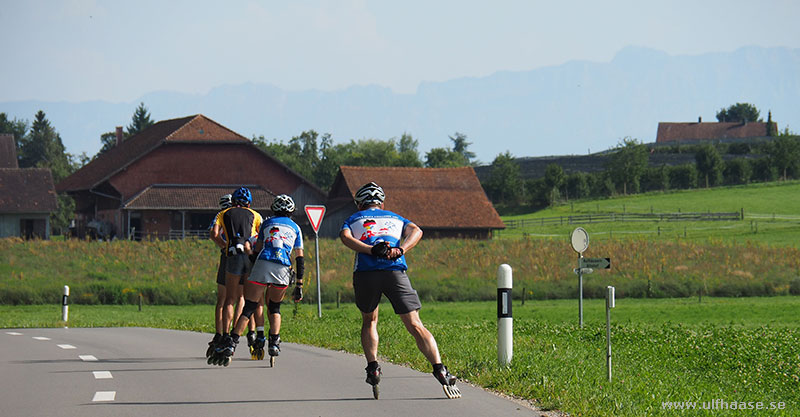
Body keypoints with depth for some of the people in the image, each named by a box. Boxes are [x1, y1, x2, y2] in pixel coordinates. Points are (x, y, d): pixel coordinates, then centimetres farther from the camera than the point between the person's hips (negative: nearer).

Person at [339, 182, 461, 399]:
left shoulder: (353, 219, 28)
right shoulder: (396, 218, 31)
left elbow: (345, 236, 4)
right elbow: (416, 231, 10)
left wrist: (371, 250, -8)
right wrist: (400, 250, -5)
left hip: (365, 272, 0)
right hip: (395, 271, 0)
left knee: (369, 321, 23)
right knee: (415, 326, -1)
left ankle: (373, 368, 7)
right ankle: (439, 369, -17)